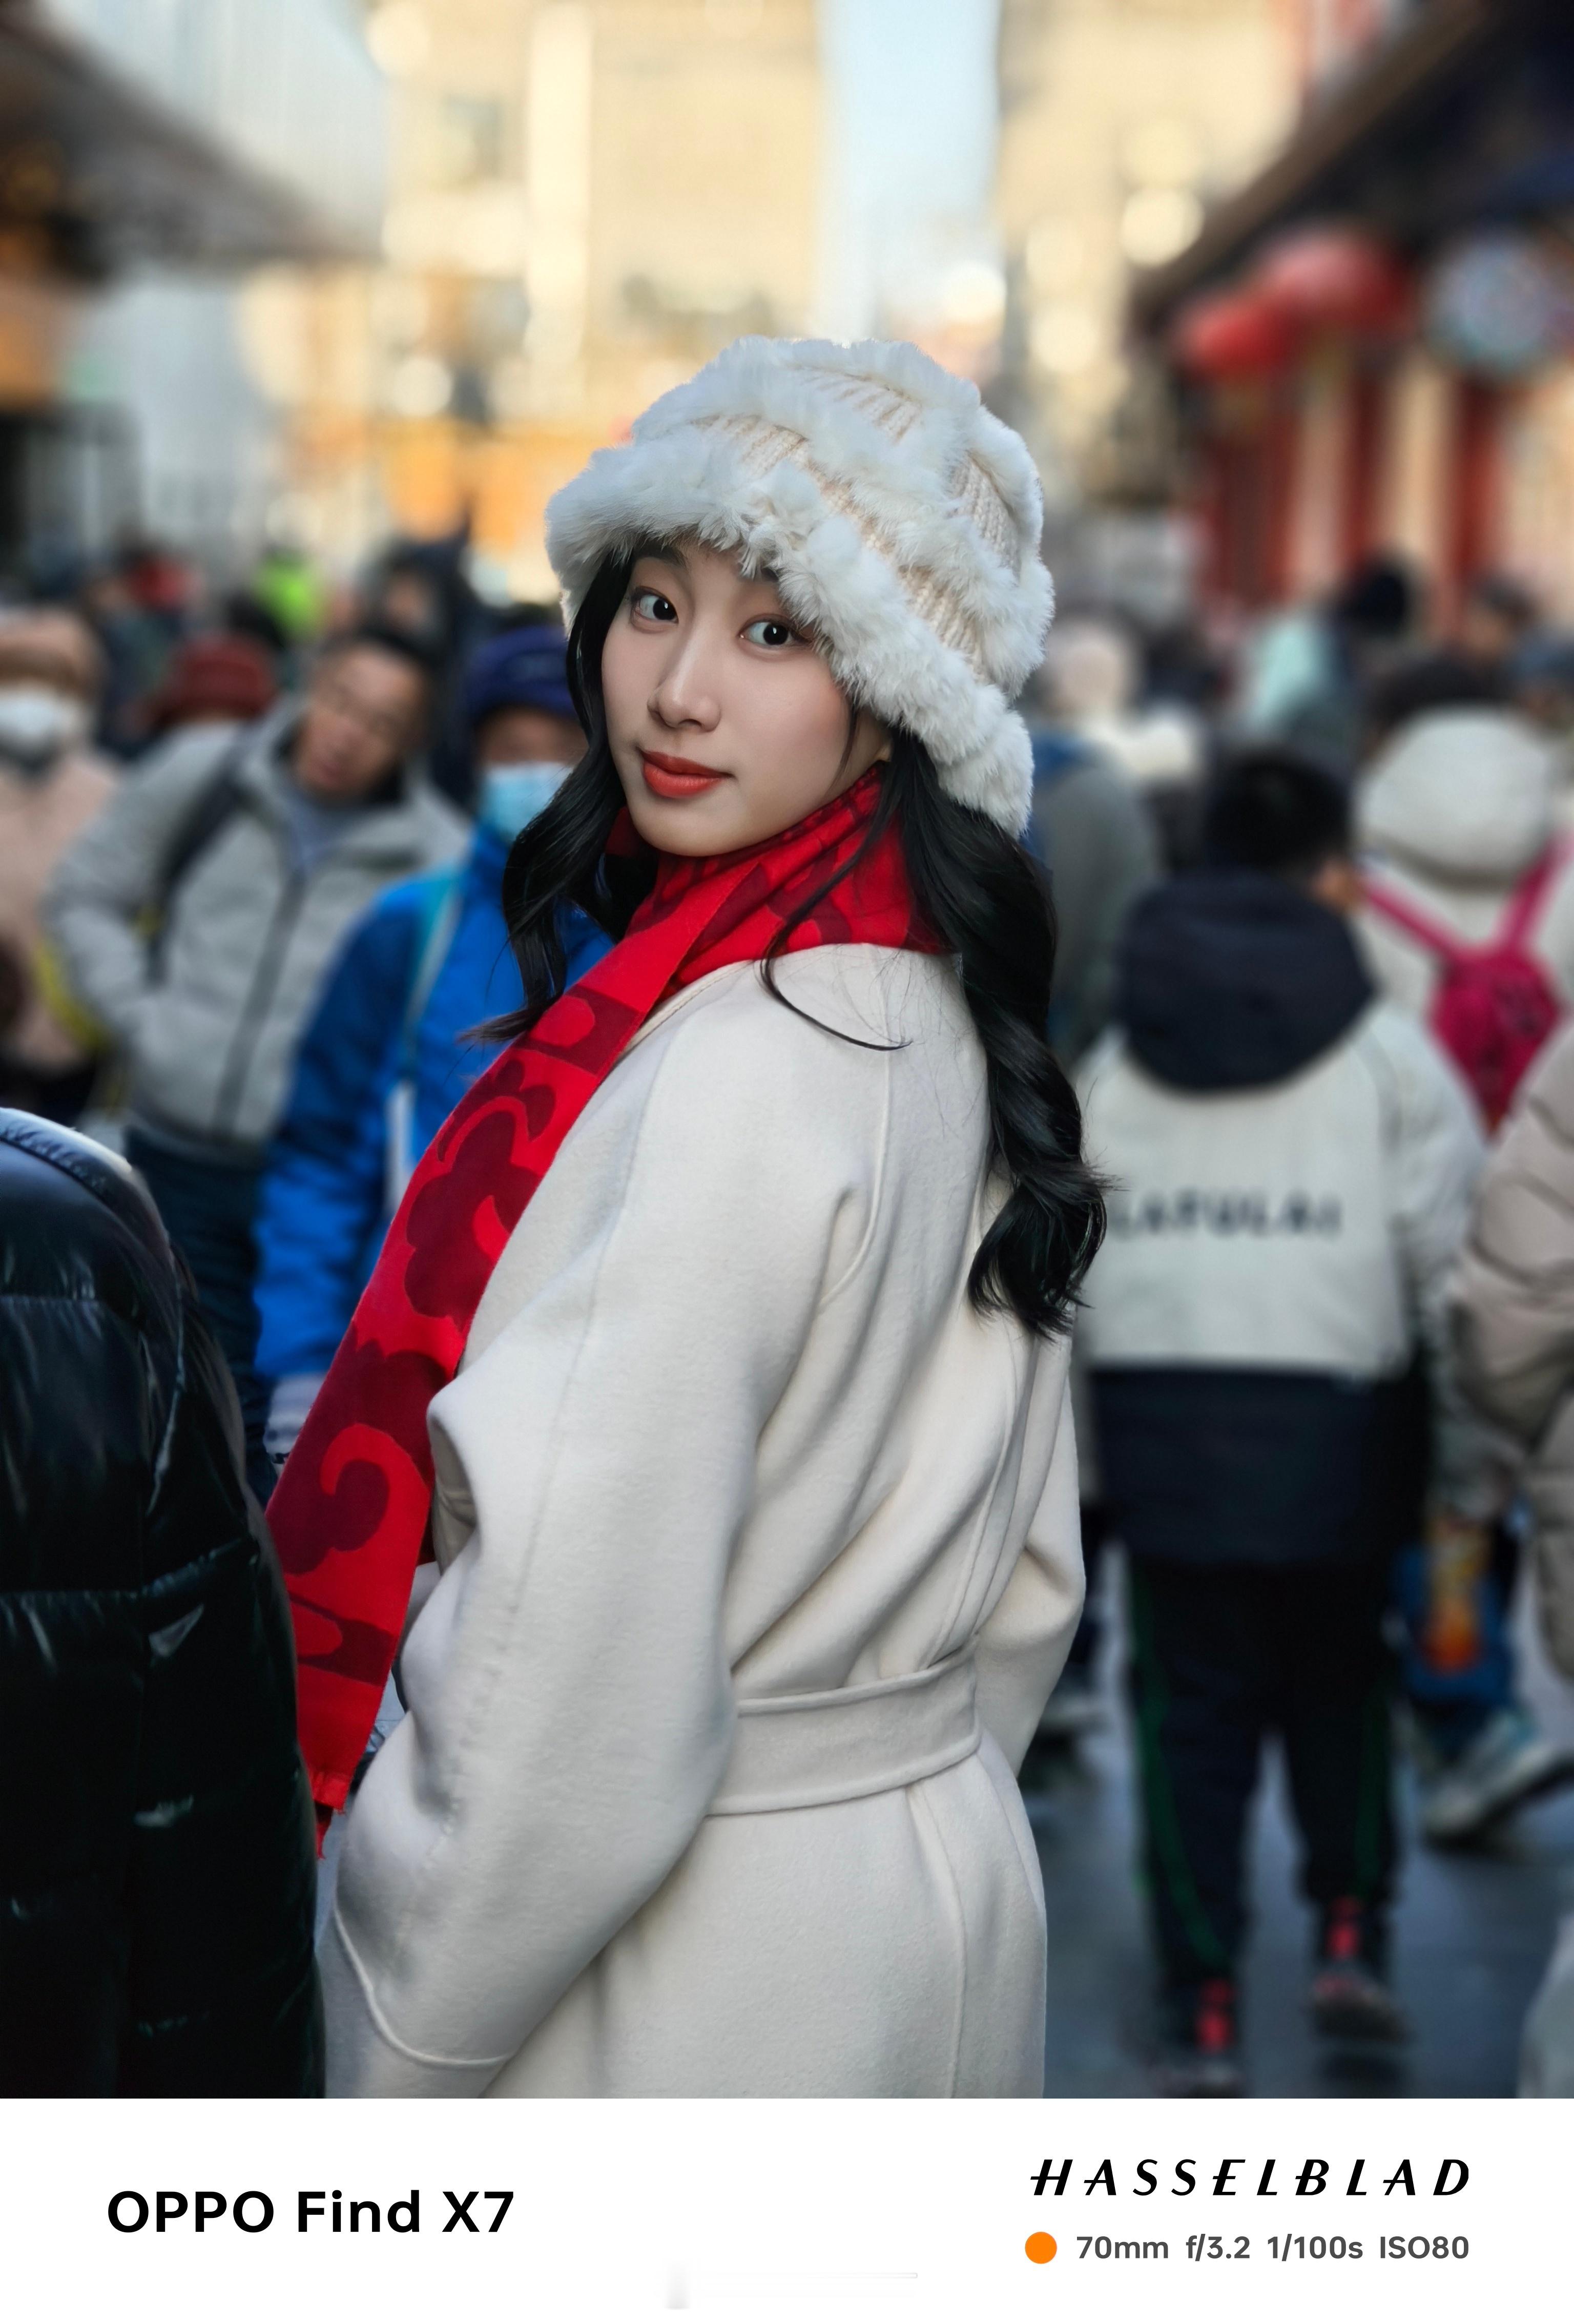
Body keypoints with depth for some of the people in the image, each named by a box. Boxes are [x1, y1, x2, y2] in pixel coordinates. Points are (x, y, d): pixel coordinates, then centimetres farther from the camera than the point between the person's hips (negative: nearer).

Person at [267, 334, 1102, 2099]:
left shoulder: (724, 1076, -24)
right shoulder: (949, 1015, 3)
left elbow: (575, 1707, -25)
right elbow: (1028, 1579, 12)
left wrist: (387, 2074, -14)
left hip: (688, 1967, -8)